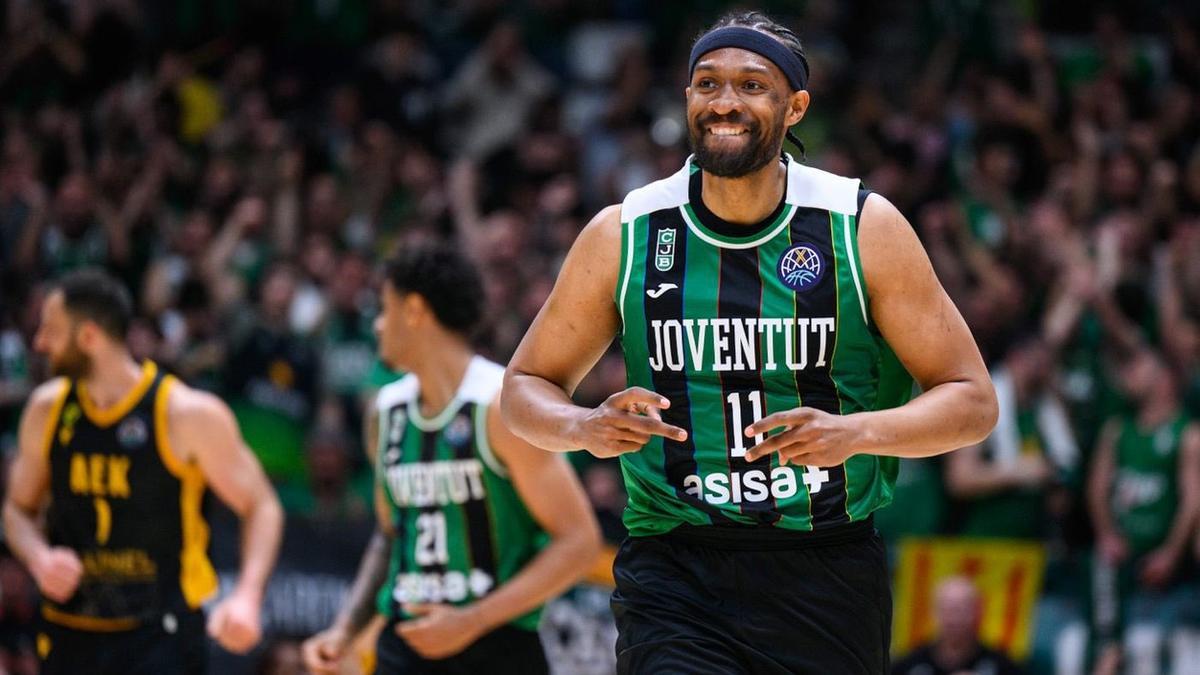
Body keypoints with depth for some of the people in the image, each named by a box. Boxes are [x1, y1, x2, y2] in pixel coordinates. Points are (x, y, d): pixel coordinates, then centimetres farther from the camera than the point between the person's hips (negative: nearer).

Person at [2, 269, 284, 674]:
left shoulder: (189, 415, -11)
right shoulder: (48, 409, 3)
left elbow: (261, 507, -5)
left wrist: (246, 597, -21)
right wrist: (39, 559, -8)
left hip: (160, 637, -5)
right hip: (71, 635, 5)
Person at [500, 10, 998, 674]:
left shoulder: (864, 229, -1)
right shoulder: (622, 236, 1)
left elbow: (972, 402, 0)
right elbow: (525, 386, 12)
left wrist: (856, 432, -19)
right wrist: (585, 428, -12)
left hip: (828, 574, 1)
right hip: (673, 575, -1)